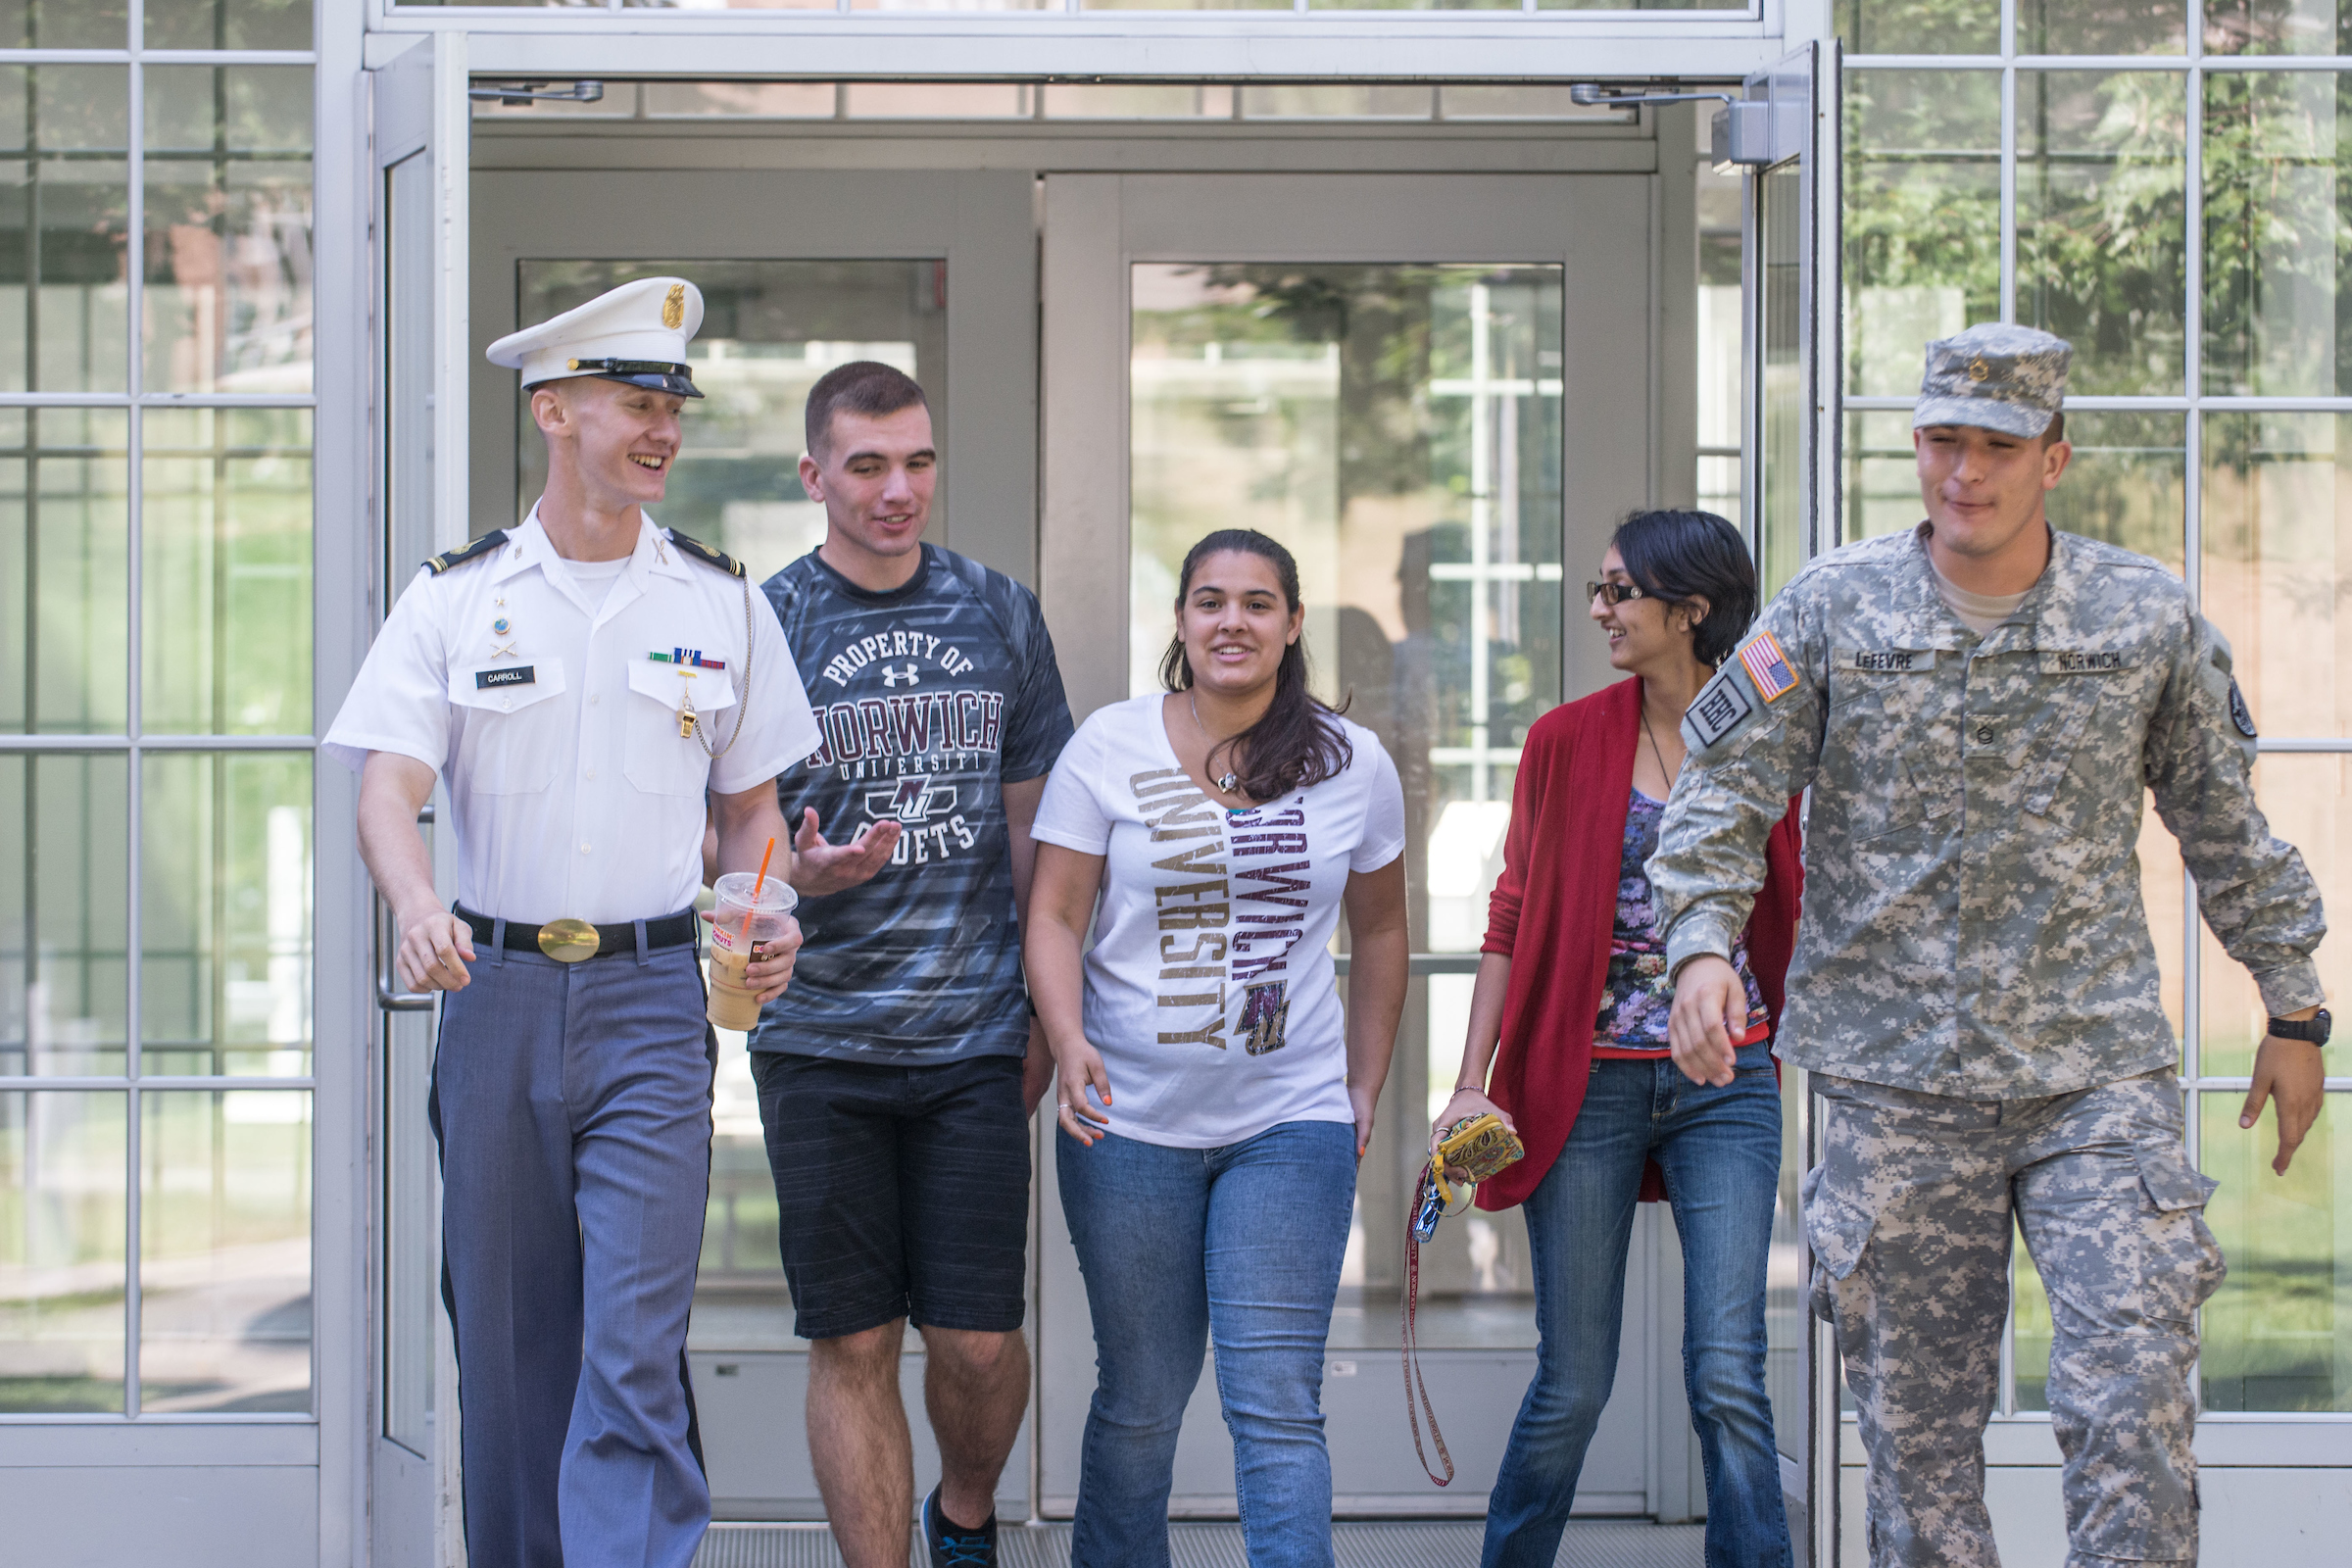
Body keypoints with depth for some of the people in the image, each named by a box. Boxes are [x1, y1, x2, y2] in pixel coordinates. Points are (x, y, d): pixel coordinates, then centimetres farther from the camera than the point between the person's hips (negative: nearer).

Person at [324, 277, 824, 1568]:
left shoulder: (720, 604, 7)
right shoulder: (455, 599, 3)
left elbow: (750, 804, 15)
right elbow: (387, 788, -6)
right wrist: (416, 904, -27)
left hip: (651, 997, -1)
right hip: (495, 990, 1)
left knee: (635, 1347, -11)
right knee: (505, 1331, 8)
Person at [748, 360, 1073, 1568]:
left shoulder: (1000, 616, 8)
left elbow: (1032, 822, 13)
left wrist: (1044, 1012, 11)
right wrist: (800, 870, -22)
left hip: (973, 1032, 2)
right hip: (822, 1037, -1)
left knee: (980, 1340, 0)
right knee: (854, 1344, 1)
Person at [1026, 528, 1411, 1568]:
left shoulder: (1353, 765, 4)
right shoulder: (1109, 748, -1)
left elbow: (1379, 930, 16)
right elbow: (1054, 917, -2)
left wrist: (1365, 1088, 13)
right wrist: (1070, 1044, -19)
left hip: (1291, 1122, 0)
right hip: (1130, 1121, 0)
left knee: (1276, 1403, -8)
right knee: (1141, 1402, 8)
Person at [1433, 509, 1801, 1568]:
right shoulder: (1566, 743, 2)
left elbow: (1804, 916, 10)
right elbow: (1512, 921, 4)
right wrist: (1472, 1083, -2)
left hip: (1725, 1085, 0)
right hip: (1587, 1082, 0)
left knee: (1728, 1377, -6)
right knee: (1573, 1384, 4)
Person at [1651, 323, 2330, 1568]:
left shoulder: (2151, 619, 4)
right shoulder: (1832, 608, 1)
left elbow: (2228, 830, 13)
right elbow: (1723, 795, 0)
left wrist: (2293, 1012, 16)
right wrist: (1701, 944, -17)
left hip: (2096, 1070, 0)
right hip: (1894, 1078, 0)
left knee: (2135, 1404, -10)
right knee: (1914, 1419, 6)